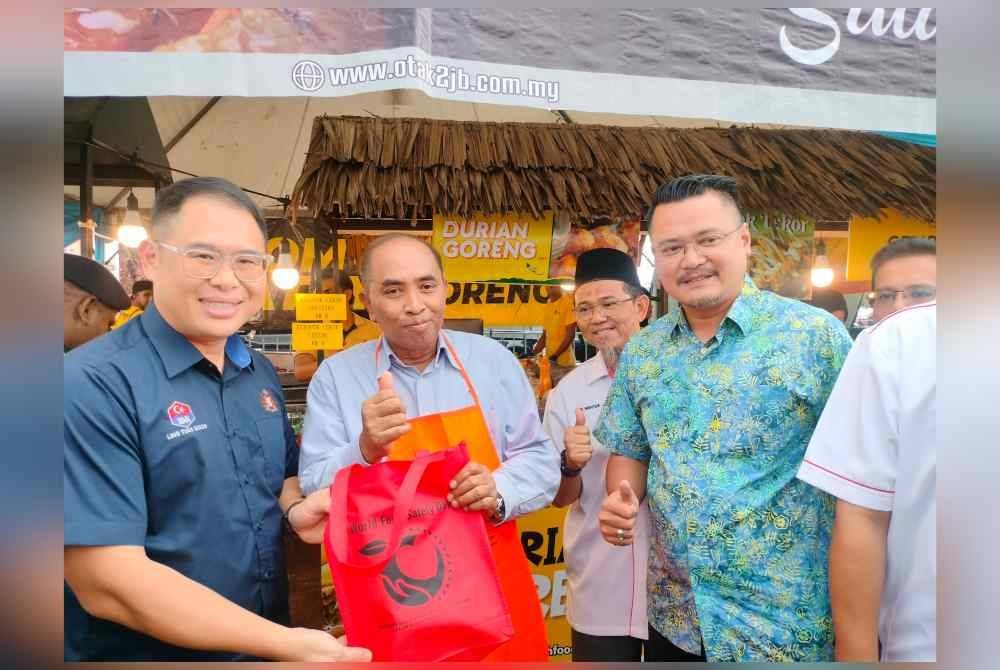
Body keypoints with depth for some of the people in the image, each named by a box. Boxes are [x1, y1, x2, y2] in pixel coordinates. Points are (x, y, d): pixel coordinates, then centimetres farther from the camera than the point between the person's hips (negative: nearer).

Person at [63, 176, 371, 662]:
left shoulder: (261, 374, 2)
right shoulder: (92, 385, -21)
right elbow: (108, 585, -24)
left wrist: (294, 509, -8)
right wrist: (288, 644, -25)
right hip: (150, 653, -6)